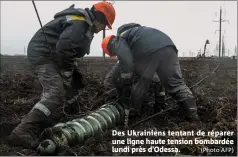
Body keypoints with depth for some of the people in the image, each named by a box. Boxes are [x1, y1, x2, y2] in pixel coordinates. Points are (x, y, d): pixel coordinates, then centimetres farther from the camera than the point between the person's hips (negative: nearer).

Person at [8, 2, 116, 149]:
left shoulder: (82, 22, 17)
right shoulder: (79, 24, -18)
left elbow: (68, 48, 23)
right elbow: (63, 48, -30)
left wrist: (73, 70, 14)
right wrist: (67, 73, -17)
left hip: (45, 53, 11)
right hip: (43, 53, -11)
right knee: (56, 94, -21)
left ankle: (41, 120, 22)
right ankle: (23, 132, -28)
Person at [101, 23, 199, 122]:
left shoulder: (120, 40, 19)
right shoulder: (133, 31, 44)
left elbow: (126, 62, 1)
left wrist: (126, 87, 6)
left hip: (148, 51, -6)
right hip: (168, 46, 7)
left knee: (139, 87, 12)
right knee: (176, 84, 10)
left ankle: (132, 114, 24)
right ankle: (192, 115, 6)